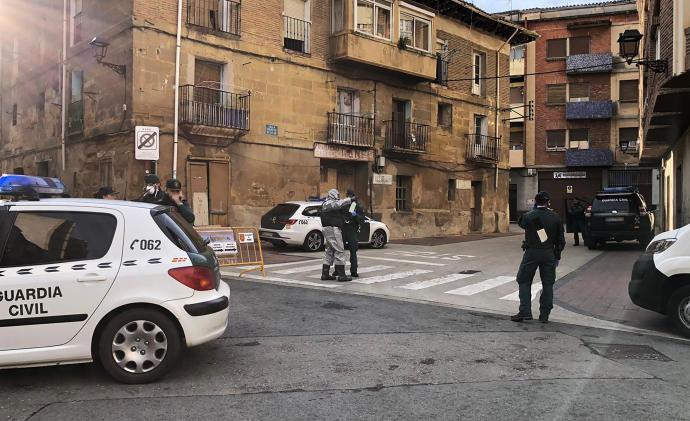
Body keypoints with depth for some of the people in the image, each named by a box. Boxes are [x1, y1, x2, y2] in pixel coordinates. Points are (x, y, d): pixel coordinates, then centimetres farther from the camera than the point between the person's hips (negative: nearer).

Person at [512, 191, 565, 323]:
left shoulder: (528, 216, -10)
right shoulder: (555, 217, -2)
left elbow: (520, 223, 13)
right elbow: (561, 239, 3)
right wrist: (557, 255, 13)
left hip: (532, 253, -2)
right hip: (549, 254, 2)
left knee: (524, 281, 8)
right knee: (548, 284, 10)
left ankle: (525, 311, 2)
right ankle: (544, 315, 12)